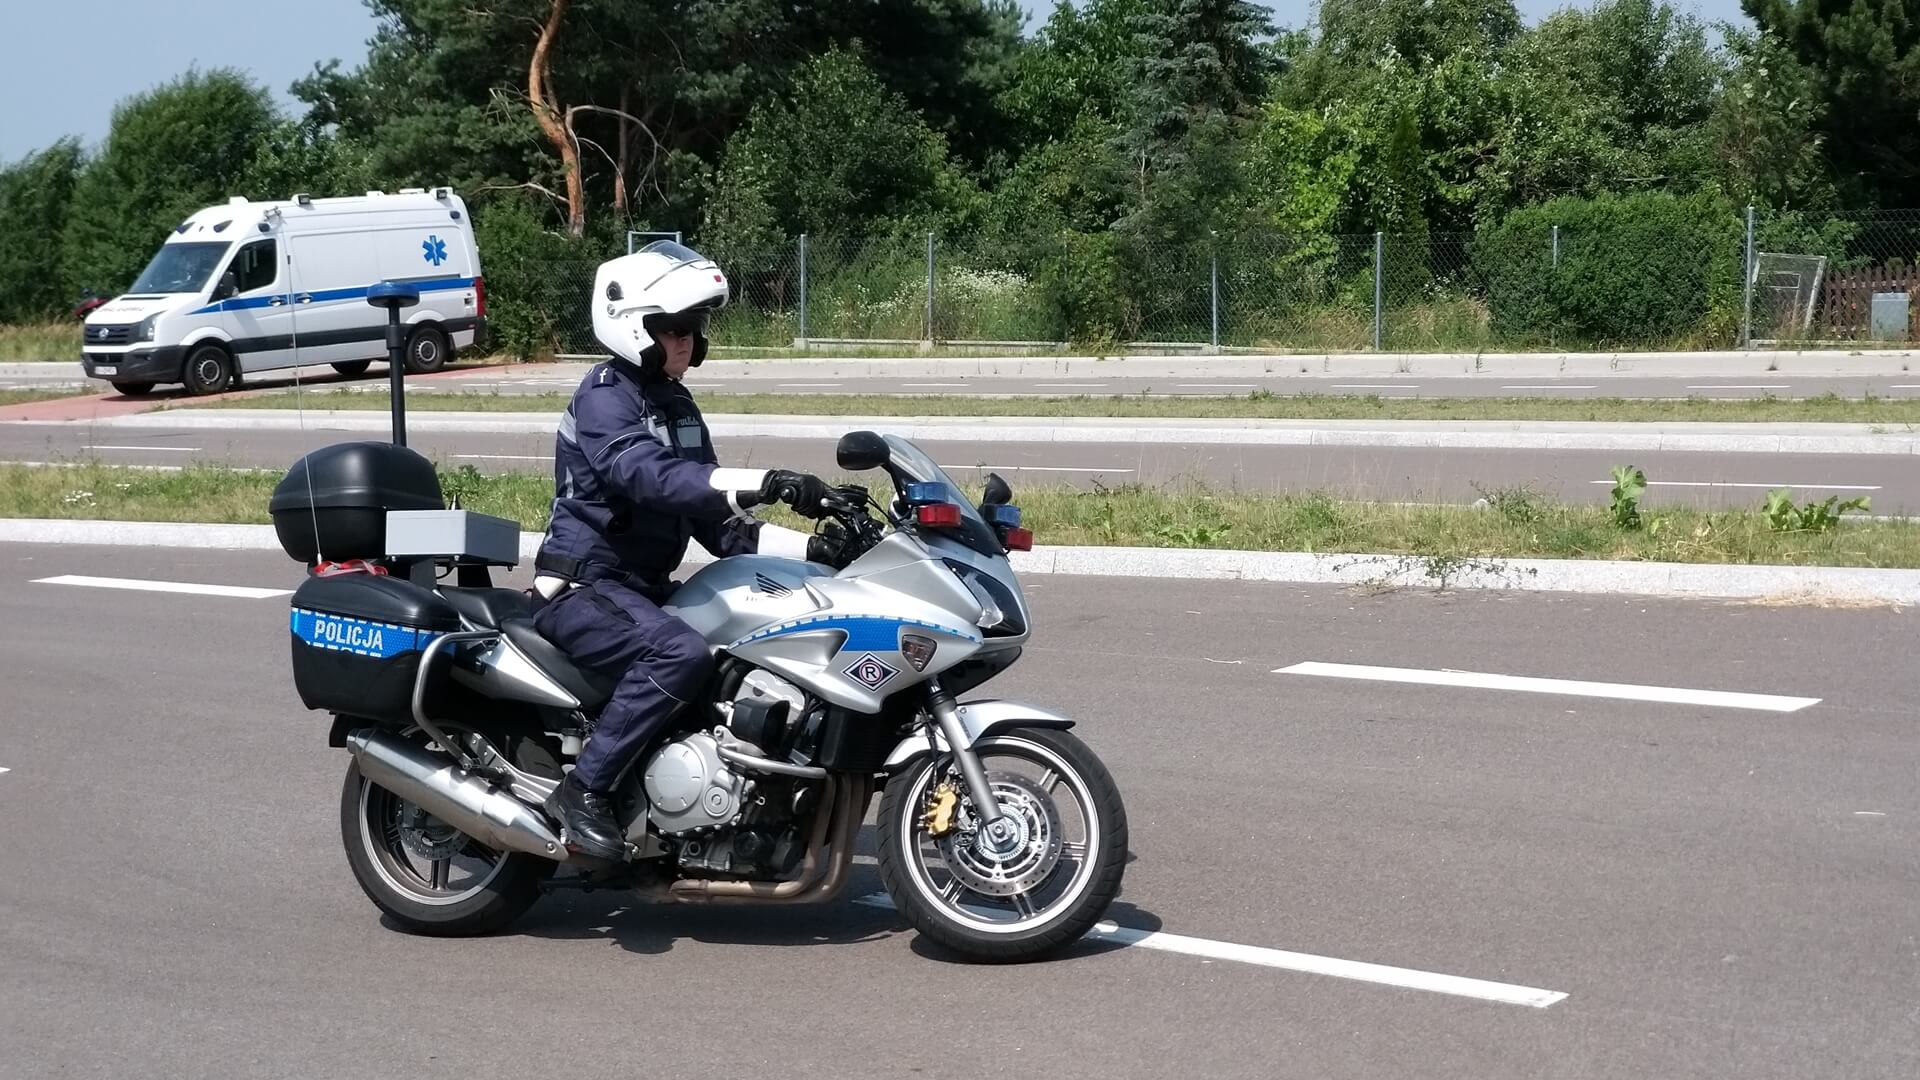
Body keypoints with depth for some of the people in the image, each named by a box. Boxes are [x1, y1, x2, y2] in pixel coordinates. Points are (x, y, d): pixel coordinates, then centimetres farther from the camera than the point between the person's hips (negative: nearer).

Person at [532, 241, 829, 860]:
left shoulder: (676, 406, 15)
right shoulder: (604, 397, -13)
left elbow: (715, 523, 13)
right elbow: (648, 475, -33)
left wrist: (810, 549, -2)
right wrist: (763, 483, -43)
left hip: (643, 589, 9)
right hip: (583, 587, -9)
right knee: (682, 654, -33)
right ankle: (584, 791, -26)